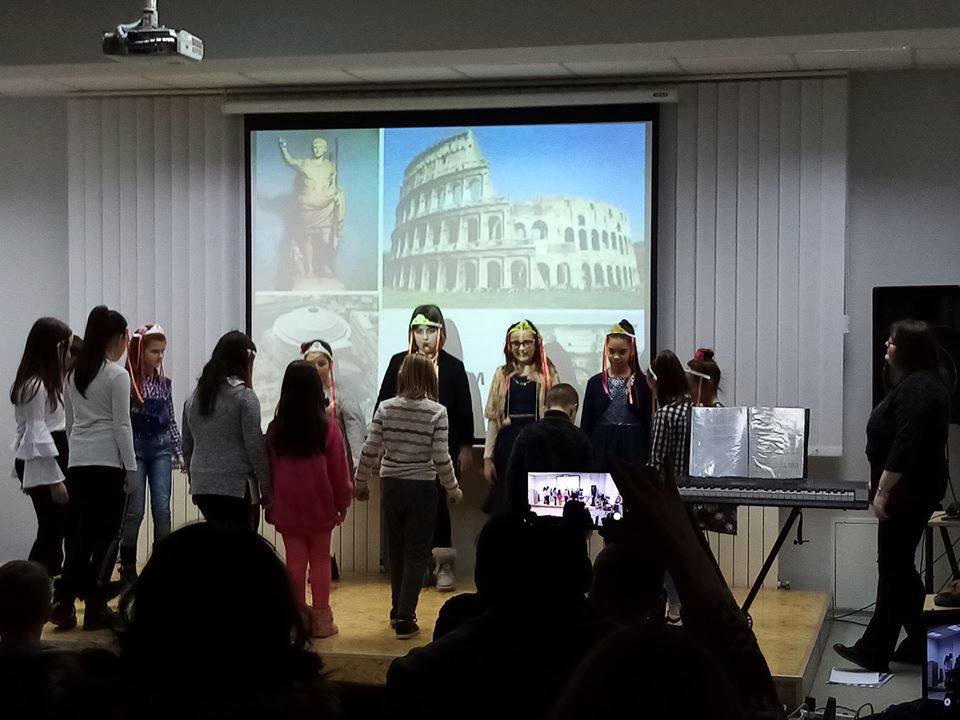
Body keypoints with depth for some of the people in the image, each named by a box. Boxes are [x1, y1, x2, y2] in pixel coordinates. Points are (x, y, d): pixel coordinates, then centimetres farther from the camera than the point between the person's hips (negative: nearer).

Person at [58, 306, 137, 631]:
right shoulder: (117, 375, -9)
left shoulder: (74, 373, 11)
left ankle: (64, 603, 2)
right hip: (108, 462, -6)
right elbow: (122, 425, -11)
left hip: (78, 461, 6)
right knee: (107, 536, 2)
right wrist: (131, 468, -7)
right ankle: (95, 607, 3)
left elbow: (70, 421, 16)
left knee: (79, 534, 10)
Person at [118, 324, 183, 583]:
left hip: (161, 449, 4)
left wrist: (179, 450, 9)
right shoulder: (126, 381, -8)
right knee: (135, 510, -1)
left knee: (162, 508, -1)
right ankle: (128, 566, 11)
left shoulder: (164, 383, 8)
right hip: (134, 448, -4)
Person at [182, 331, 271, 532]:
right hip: (238, 487, -6)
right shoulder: (244, 396, -8)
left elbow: (187, 447, 17)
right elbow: (255, 447, -10)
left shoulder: (194, 398, 11)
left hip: (201, 487, 6)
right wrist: (266, 489, -3)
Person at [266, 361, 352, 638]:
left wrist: (270, 503, 13)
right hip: (320, 506, -2)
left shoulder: (275, 430, -5)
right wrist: (343, 501, 7)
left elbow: (269, 470, 3)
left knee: (295, 560, 9)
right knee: (320, 560, 10)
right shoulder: (328, 429, -13)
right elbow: (339, 471, -7)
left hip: (287, 508, 2)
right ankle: (321, 619, 12)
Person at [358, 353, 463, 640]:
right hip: (423, 488, -3)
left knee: (397, 550, 18)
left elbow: (369, 451, -4)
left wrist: (360, 483, 11)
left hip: (392, 487, 3)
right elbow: (441, 458, -12)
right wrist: (453, 490, 3)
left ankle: (398, 610, 31)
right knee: (416, 554, 5)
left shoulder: (386, 408, -4)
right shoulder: (436, 412, -10)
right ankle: (405, 619, 1)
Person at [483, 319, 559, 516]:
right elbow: (493, 418, 8)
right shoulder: (502, 375, 9)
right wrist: (488, 457, 3)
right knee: (504, 506, 2)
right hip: (507, 444, 2)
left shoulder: (548, 375, 4)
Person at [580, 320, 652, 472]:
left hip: (632, 449, -1)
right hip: (601, 448, 1)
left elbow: (648, 422, 2)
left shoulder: (641, 382, 2)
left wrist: (647, 458, -3)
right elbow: (586, 424, 7)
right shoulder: (595, 382, 5)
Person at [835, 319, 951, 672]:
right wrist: (883, 485, 23)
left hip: (907, 494, -10)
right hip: (915, 491, 10)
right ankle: (918, 644, 19)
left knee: (893, 568, -7)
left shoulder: (915, 389, -19)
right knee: (900, 567, 14)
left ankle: (875, 651, -3)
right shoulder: (923, 382, 15)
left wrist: (883, 492, -23)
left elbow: (905, 447, -25)